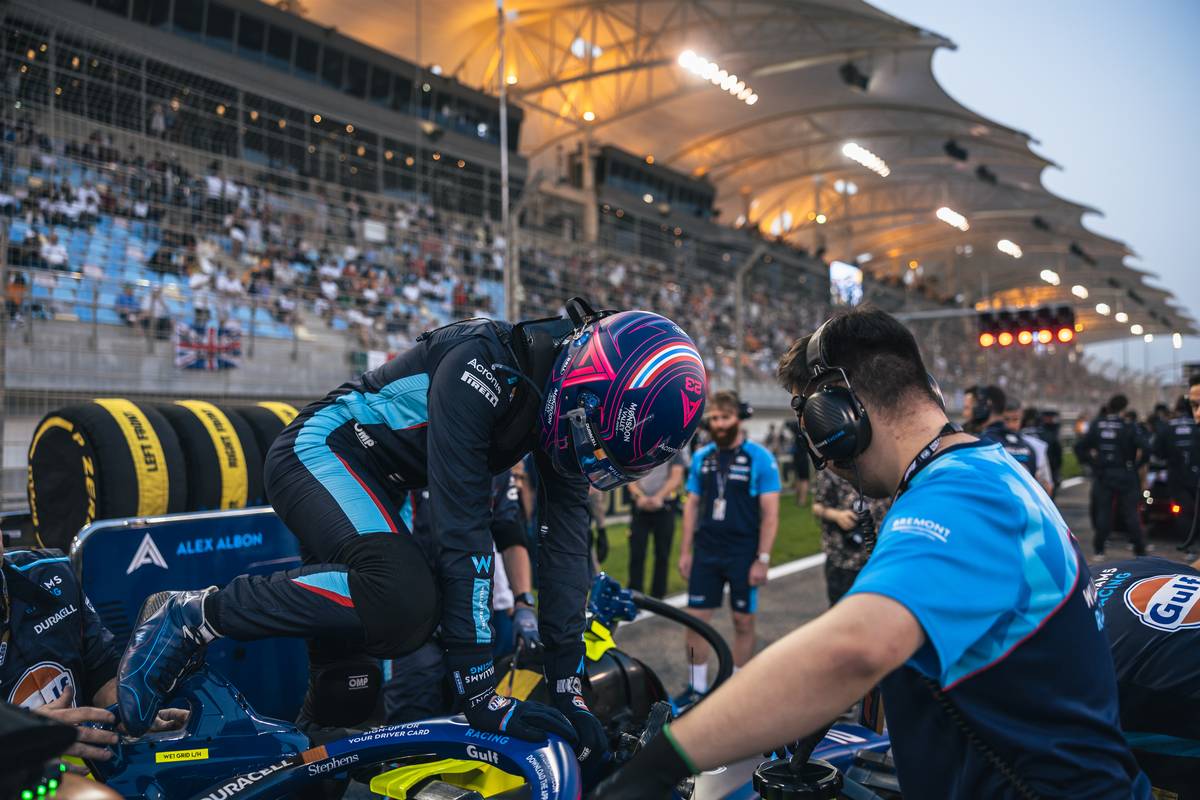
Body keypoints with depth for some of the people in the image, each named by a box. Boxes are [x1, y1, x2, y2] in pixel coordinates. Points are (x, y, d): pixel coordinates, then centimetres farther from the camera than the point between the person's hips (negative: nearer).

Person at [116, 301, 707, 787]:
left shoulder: (563, 398, -8)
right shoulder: (483, 368, -32)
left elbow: (565, 541, -8)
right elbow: (462, 533, -35)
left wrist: (568, 688, -10)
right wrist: (477, 689, -32)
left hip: (379, 484, 8)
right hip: (321, 450, -7)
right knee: (404, 601, -33)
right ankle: (195, 616, -17)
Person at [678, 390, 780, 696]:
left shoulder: (760, 457, -8)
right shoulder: (701, 456, 4)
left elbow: (770, 514, -9)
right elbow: (692, 505, 9)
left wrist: (762, 559, -13)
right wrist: (685, 551, 6)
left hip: (743, 554, -3)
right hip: (705, 552, 3)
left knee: (743, 621, 8)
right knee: (696, 619, 3)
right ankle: (697, 686, 17)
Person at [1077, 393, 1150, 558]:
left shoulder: (1096, 426, 0)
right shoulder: (1129, 427, -9)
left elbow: (1079, 447, -1)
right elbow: (1145, 447, -19)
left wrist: (1091, 462, 6)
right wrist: (1137, 464, -5)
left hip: (1103, 475, 2)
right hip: (1125, 475, -2)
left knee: (1103, 512, 8)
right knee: (1130, 512, 6)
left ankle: (1099, 549, 10)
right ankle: (1140, 549, 12)